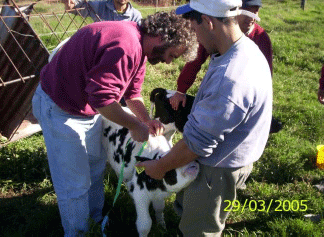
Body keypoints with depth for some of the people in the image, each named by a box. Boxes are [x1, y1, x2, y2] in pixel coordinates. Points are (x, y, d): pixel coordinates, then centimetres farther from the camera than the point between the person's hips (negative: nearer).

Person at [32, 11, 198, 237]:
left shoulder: (139, 48, 1)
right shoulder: (126, 47, -33)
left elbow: (132, 92, 12)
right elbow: (102, 97, -36)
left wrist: (146, 120, -1)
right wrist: (135, 125, -23)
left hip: (90, 109, 10)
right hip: (60, 110, -10)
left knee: (96, 167, 23)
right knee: (75, 183, 2)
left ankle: (96, 218, 43)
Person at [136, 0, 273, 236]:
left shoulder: (231, 79, -38)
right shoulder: (245, 48, -4)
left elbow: (197, 141, -29)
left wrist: (161, 166, -14)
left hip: (219, 170, -9)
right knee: (185, 205, 30)